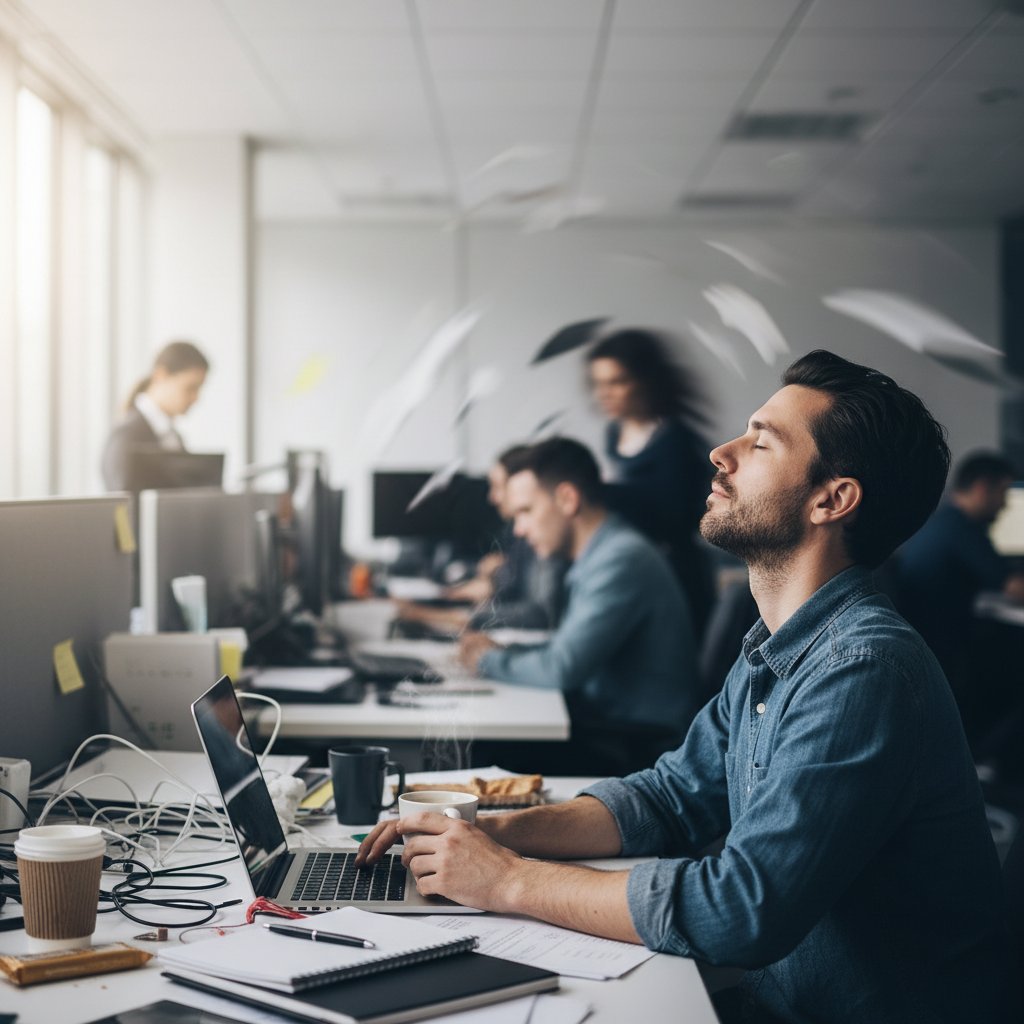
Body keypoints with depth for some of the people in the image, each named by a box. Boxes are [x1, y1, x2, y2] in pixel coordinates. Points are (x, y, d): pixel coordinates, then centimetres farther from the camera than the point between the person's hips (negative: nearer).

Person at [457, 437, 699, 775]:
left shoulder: (622, 559, -19)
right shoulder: (598, 555, 13)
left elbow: (563, 668, -23)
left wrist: (491, 661, -5)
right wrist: (503, 650, 7)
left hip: (637, 748, -9)